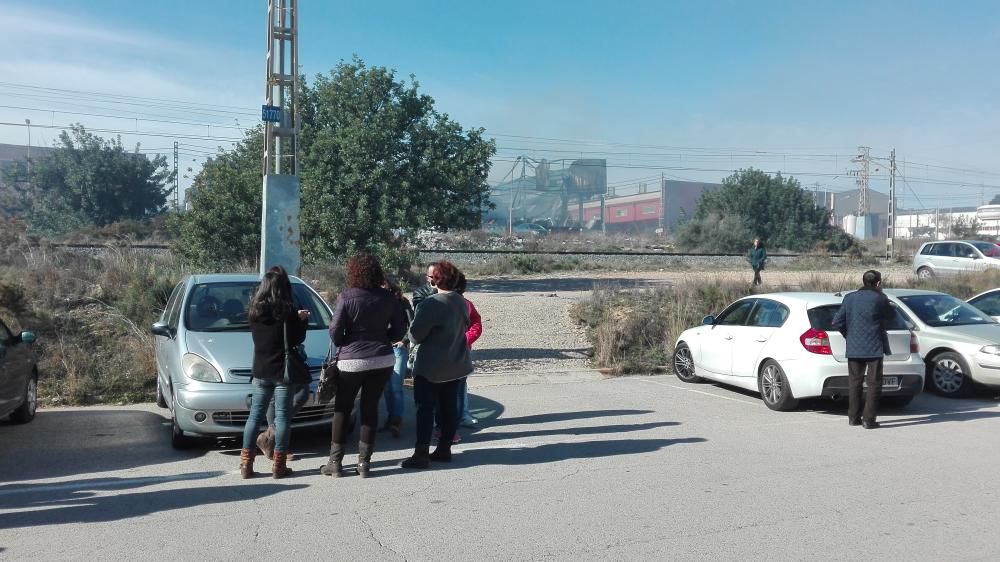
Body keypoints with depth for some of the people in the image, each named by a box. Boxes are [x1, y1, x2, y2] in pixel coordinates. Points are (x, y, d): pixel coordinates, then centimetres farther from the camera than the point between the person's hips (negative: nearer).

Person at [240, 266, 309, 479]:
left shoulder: (255, 311, 2)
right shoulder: (287, 311, -13)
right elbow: (296, 339, -10)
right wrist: (302, 320, 6)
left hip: (261, 372, 5)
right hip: (282, 370, -4)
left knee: (255, 415, 11)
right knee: (282, 416, 2)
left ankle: (246, 463, 11)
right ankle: (279, 465, 4)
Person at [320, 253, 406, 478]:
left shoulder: (346, 297, -11)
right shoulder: (388, 298, -1)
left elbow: (335, 331, -8)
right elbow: (399, 330, 3)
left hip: (352, 360, -3)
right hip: (383, 359, 3)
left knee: (342, 409, 11)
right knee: (370, 408, 11)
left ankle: (335, 461, 17)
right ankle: (364, 462, 14)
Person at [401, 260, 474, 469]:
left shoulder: (431, 304, -21)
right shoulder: (461, 302, 3)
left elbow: (415, 335, -16)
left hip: (431, 367, -7)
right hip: (456, 365, 7)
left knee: (425, 408, -1)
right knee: (449, 406, 13)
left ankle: (421, 454, -1)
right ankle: (444, 449, 21)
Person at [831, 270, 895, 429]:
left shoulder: (849, 298, 3)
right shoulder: (880, 298, -9)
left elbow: (837, 322, 1)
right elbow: (891, 315, 9)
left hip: (853, 348, 4)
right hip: (874, 347, -4)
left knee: (854, 382, 12)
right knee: (874, 383, 3)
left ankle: (853, 417, 17)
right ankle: (869, 419, 0)